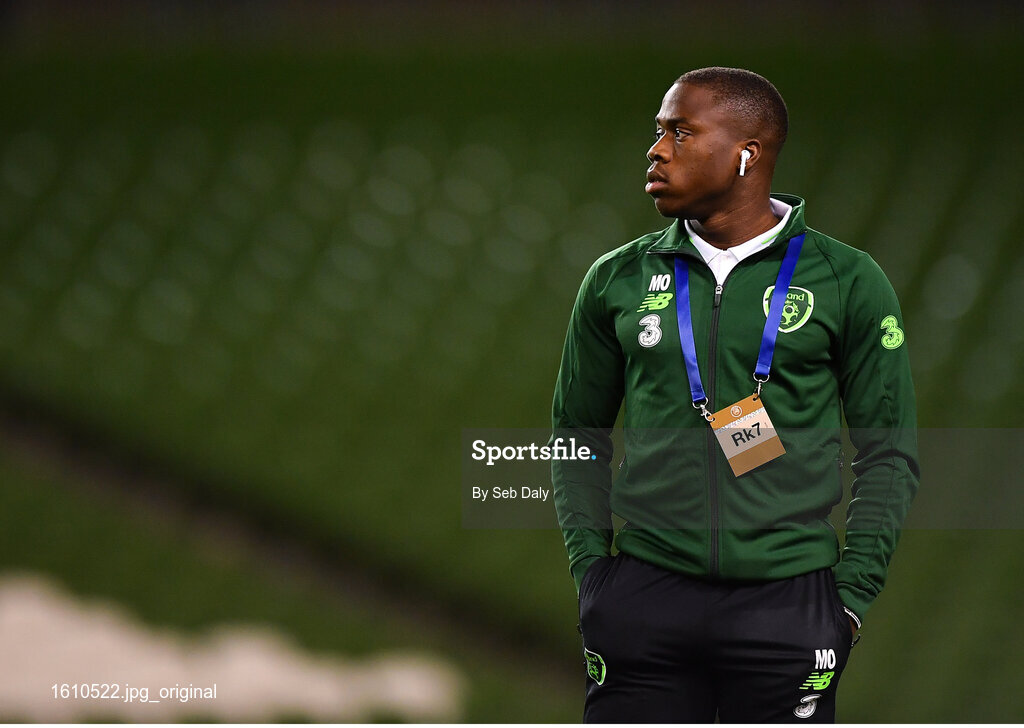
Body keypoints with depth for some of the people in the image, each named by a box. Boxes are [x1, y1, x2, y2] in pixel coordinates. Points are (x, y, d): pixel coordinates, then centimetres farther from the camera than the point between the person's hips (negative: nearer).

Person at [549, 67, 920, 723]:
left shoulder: (847, 282, 2)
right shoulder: (619, 280, 9)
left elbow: (889, 453, 5)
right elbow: (579, 434, 17)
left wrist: (851, 598, -2)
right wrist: (590, 567, 5)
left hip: (787, 599, -2)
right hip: (644, 601, 2)